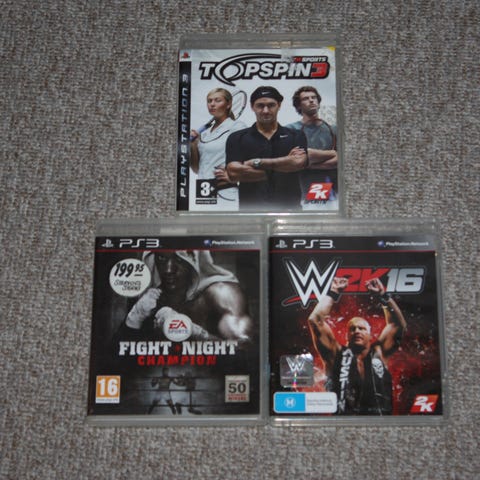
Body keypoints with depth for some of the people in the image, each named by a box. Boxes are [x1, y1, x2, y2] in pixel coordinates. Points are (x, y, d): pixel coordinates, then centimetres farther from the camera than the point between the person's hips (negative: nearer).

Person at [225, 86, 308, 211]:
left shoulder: (296, 137, 11)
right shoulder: (237, 138, 9)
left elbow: (298, 162, -8)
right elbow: (234, 173, -6)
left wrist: (257, 162, -5)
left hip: (288, 206, 1)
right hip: (251, 207, -1)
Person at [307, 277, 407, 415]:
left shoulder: (378, 353, 16)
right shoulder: (337, 354, 10)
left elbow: (398, 324, 16)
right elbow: (315, 320, 5)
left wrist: (383, 295, 12)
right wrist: (333, 293, 10)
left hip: (380, 418, 2)